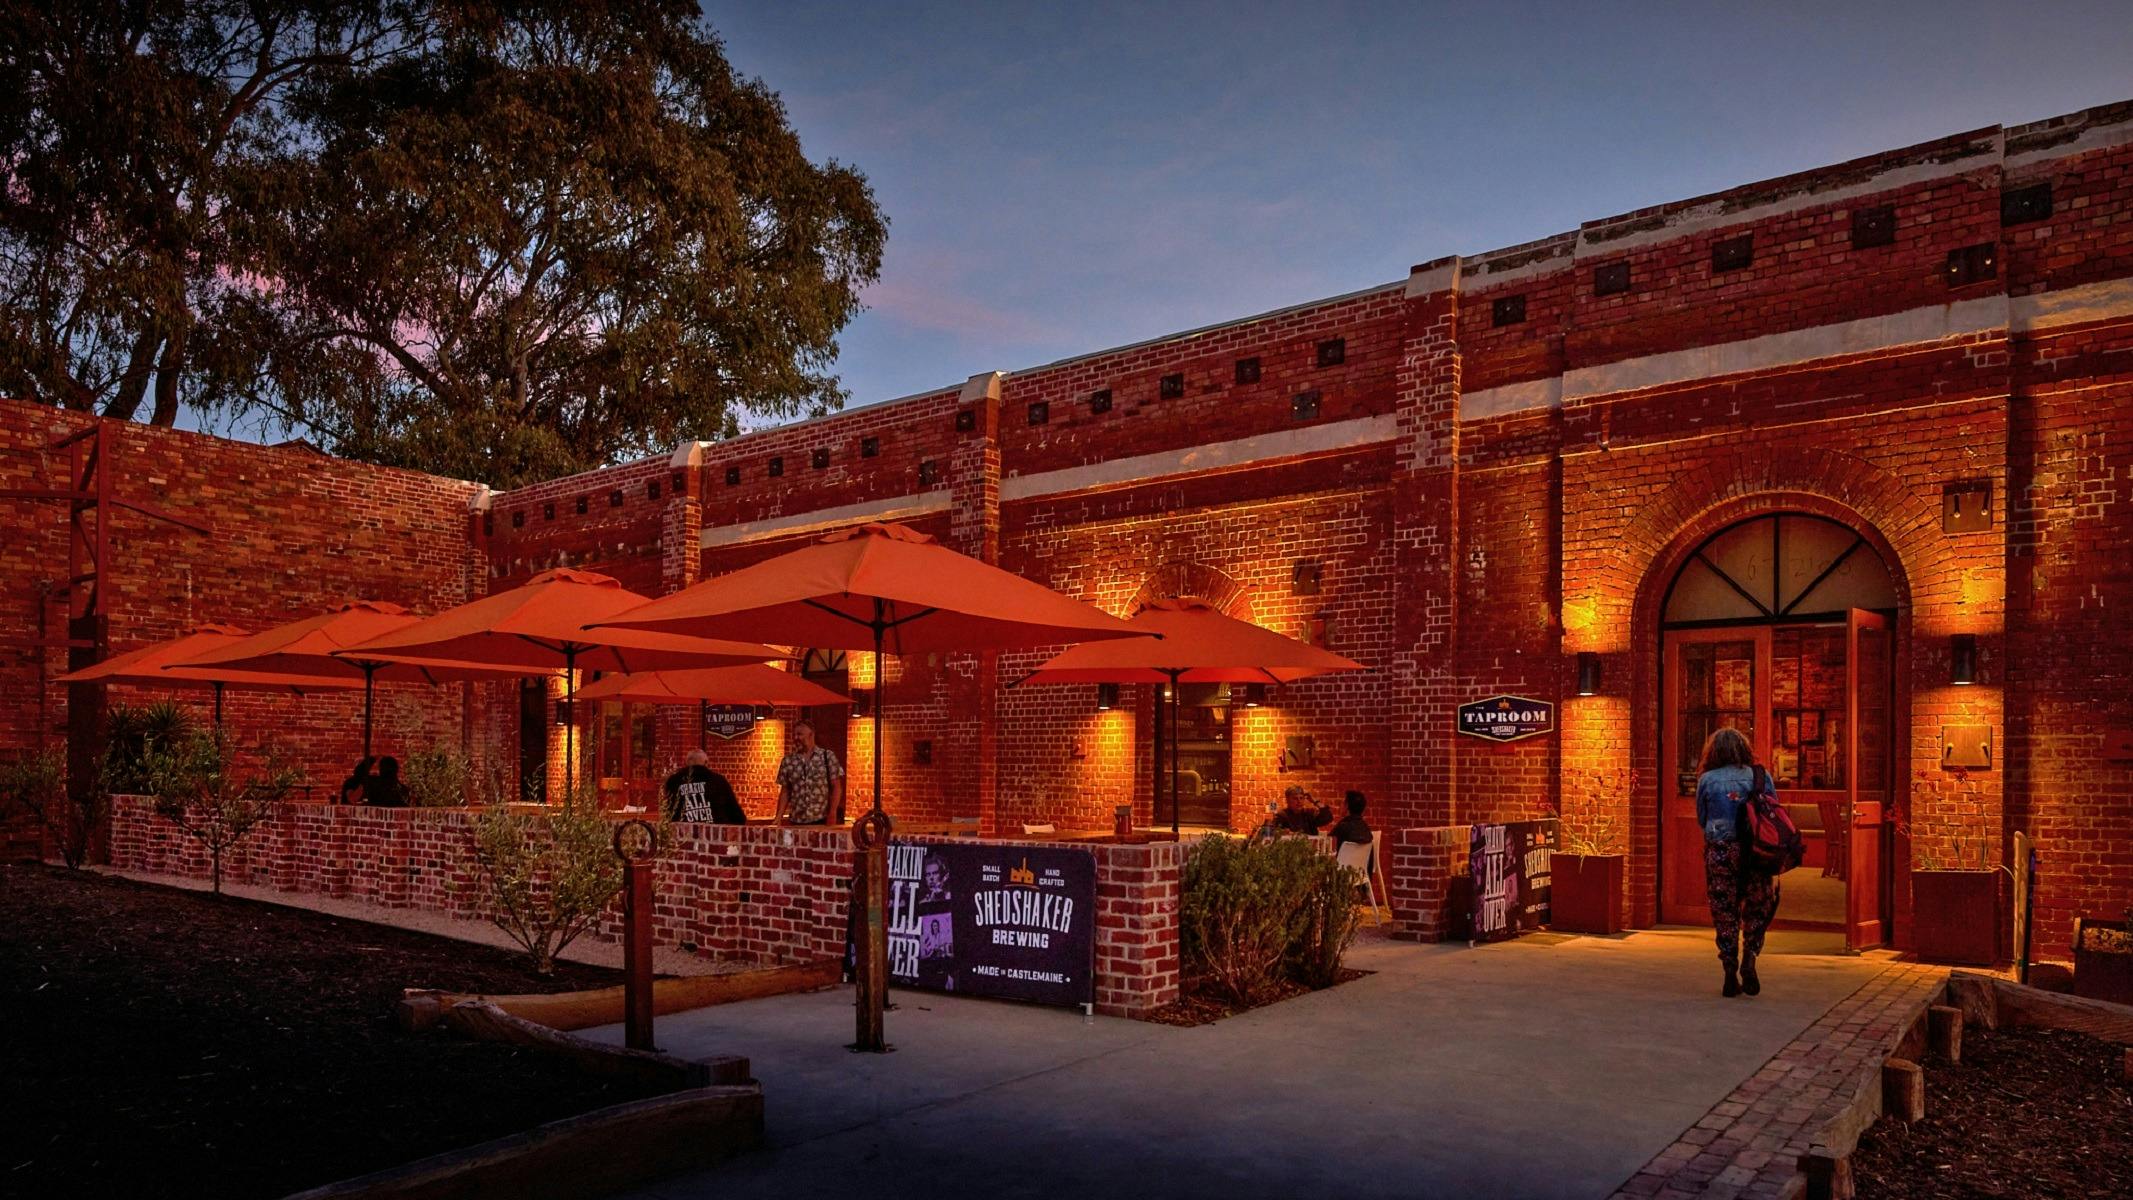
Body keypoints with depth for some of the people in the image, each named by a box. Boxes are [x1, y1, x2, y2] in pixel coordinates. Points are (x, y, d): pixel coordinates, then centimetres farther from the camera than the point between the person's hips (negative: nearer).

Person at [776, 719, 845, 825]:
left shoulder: (828, 757, 0)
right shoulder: (788, 761, 6)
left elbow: (836, 788, -1)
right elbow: (785, 792, 9)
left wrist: (832, 815, -9)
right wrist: (779, 817, -2)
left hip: (822, 820, -2)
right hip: (796, 821, 2)